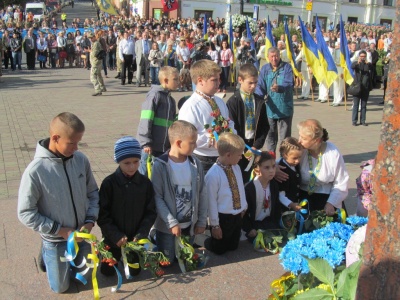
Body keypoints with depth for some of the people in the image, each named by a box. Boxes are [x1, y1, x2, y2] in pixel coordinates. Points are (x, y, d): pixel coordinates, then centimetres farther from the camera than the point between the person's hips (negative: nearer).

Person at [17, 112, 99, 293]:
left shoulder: (81, 160, -13)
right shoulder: (35, 171, -26)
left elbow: (93, 193, 1)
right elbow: (25, 214, -18)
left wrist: (90, 221, -13)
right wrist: (60, 230, -19)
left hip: (81, 235, 4)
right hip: (56, 240, -4)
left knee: (85, 277, 22)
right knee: (60, 287, 15)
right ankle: (46, 254, 38)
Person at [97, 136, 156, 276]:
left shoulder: (145, 183, -10)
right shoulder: (109, 183, -16)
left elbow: (151, 212, -5)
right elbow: (102, 215, -13)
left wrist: (141, 234, -15)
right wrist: (116, 235, -19)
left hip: (136, 238, 1)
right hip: (113, 238, -1)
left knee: (134, 271, 13)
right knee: (107, 271, 11)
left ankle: (130, 256, 41)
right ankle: (117, 256, 40)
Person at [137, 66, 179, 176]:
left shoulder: (171, 100, 15)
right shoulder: (155, 95, -9)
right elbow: (146, 120, -13)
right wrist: (146, 142, -17)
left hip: (165, 148, 7)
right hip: (151, 147, -7)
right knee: (144, 174, 2)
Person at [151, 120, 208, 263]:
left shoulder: (195, 164, -4)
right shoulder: (160, 166, -17)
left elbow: (202, 194, 3)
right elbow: (157, 197, -17)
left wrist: (202, 221, 4)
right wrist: (172, 222, -19)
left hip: (190, 224, 4)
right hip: (167, 225, -4)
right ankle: (153, 236, 33)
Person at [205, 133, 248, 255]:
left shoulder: (236, 168, -4)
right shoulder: (213, 174, -25)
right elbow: (211, 201, -19)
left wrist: (244, 207, 16)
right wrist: (215, 225, -13)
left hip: (238, 215, 6)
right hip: (223, 218, -6)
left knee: (233, 247, 22)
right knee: (219, 249, 13)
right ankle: (207, 242, 40)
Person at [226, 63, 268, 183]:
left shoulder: (260, 102, 6)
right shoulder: (233, 102, -7)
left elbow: (264, 126, 8)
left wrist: (256, 146, -4)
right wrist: (244, 149, -12)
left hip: (254, 147, 4)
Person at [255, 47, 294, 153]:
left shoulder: (287, 67, -4)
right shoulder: (265, 69, 4)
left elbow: (289, 84, -18)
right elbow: (260, 86, -2)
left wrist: (279, 88, -39)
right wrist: (259, 96, -23)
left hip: (285, 108, -3)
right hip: (270, 108, 3)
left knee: (285, 137, 1)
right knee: (270, 136, 15)